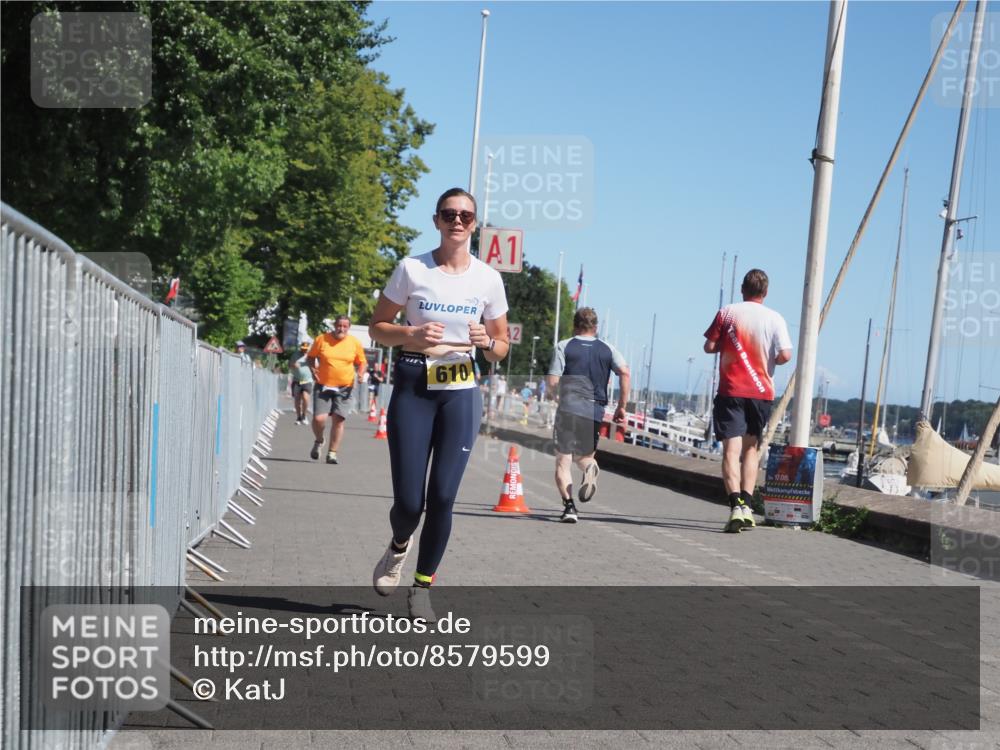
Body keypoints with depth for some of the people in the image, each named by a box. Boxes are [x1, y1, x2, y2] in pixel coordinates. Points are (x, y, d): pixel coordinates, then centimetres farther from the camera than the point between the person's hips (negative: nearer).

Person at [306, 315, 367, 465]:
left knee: (338, 420, -4)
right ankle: (318, 441, 20)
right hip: (323, 386, -1)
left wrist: (360, 373, -7)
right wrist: (313, 369, -6)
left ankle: (332, 453, 7)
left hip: (344, 388, 1)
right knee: (318, 418, -11)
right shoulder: (322, 339, 0)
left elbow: (362, 362, 12)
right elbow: (311, 357, 11)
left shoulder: (355, 343, 3)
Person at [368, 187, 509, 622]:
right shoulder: (411, 269, -1)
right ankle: (399, 546, 33)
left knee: (442, 497, -5)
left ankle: (423, 586, 13)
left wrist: (486, 341, -11)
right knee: (408, 502, -4)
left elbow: (501, 348, 12)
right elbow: (377, 328, 4)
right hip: (413, 388, -1)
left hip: (461, 391, 1)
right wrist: (412, 335, -15)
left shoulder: (488, 279, 4)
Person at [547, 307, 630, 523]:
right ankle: (590, 466, -17)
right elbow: (625, 373, -2)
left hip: (568, 408, -2)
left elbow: (552, 381, -3)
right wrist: (621, 407, 3)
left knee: (563, 461, 1)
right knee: (584, 456, 19)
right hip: (595, 412, 2)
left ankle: (569, 505, -17)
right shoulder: (607, 349, 12)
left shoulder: (564, 346, 5)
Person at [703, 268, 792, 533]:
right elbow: (785, 355, -8)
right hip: (762, 392, 2)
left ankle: (736, 504, -25)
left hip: (731, 391, -2)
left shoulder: (727, 313, 0)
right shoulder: (774, 319, 0)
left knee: (731, 449, -7)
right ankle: (747, 505, 9)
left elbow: (709, 346, 1)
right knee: (751, 448, 16)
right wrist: (769, 359, 13)